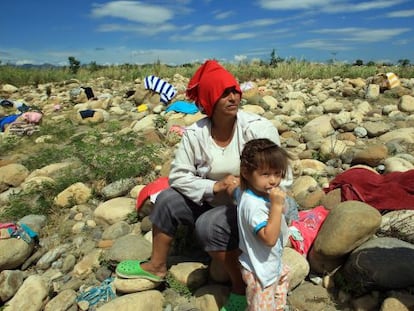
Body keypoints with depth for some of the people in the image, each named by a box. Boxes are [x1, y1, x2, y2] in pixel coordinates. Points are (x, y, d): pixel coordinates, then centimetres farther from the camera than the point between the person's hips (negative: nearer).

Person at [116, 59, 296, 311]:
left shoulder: (258, 128, -18)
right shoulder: (195, 133, -10)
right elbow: (178, 175, -10)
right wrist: (215, 187, -24)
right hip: (211, 202, 5)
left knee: (209, 224, -29)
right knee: (167, 200, -7)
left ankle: (242, 285, -3)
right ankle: (157, 267, 14)